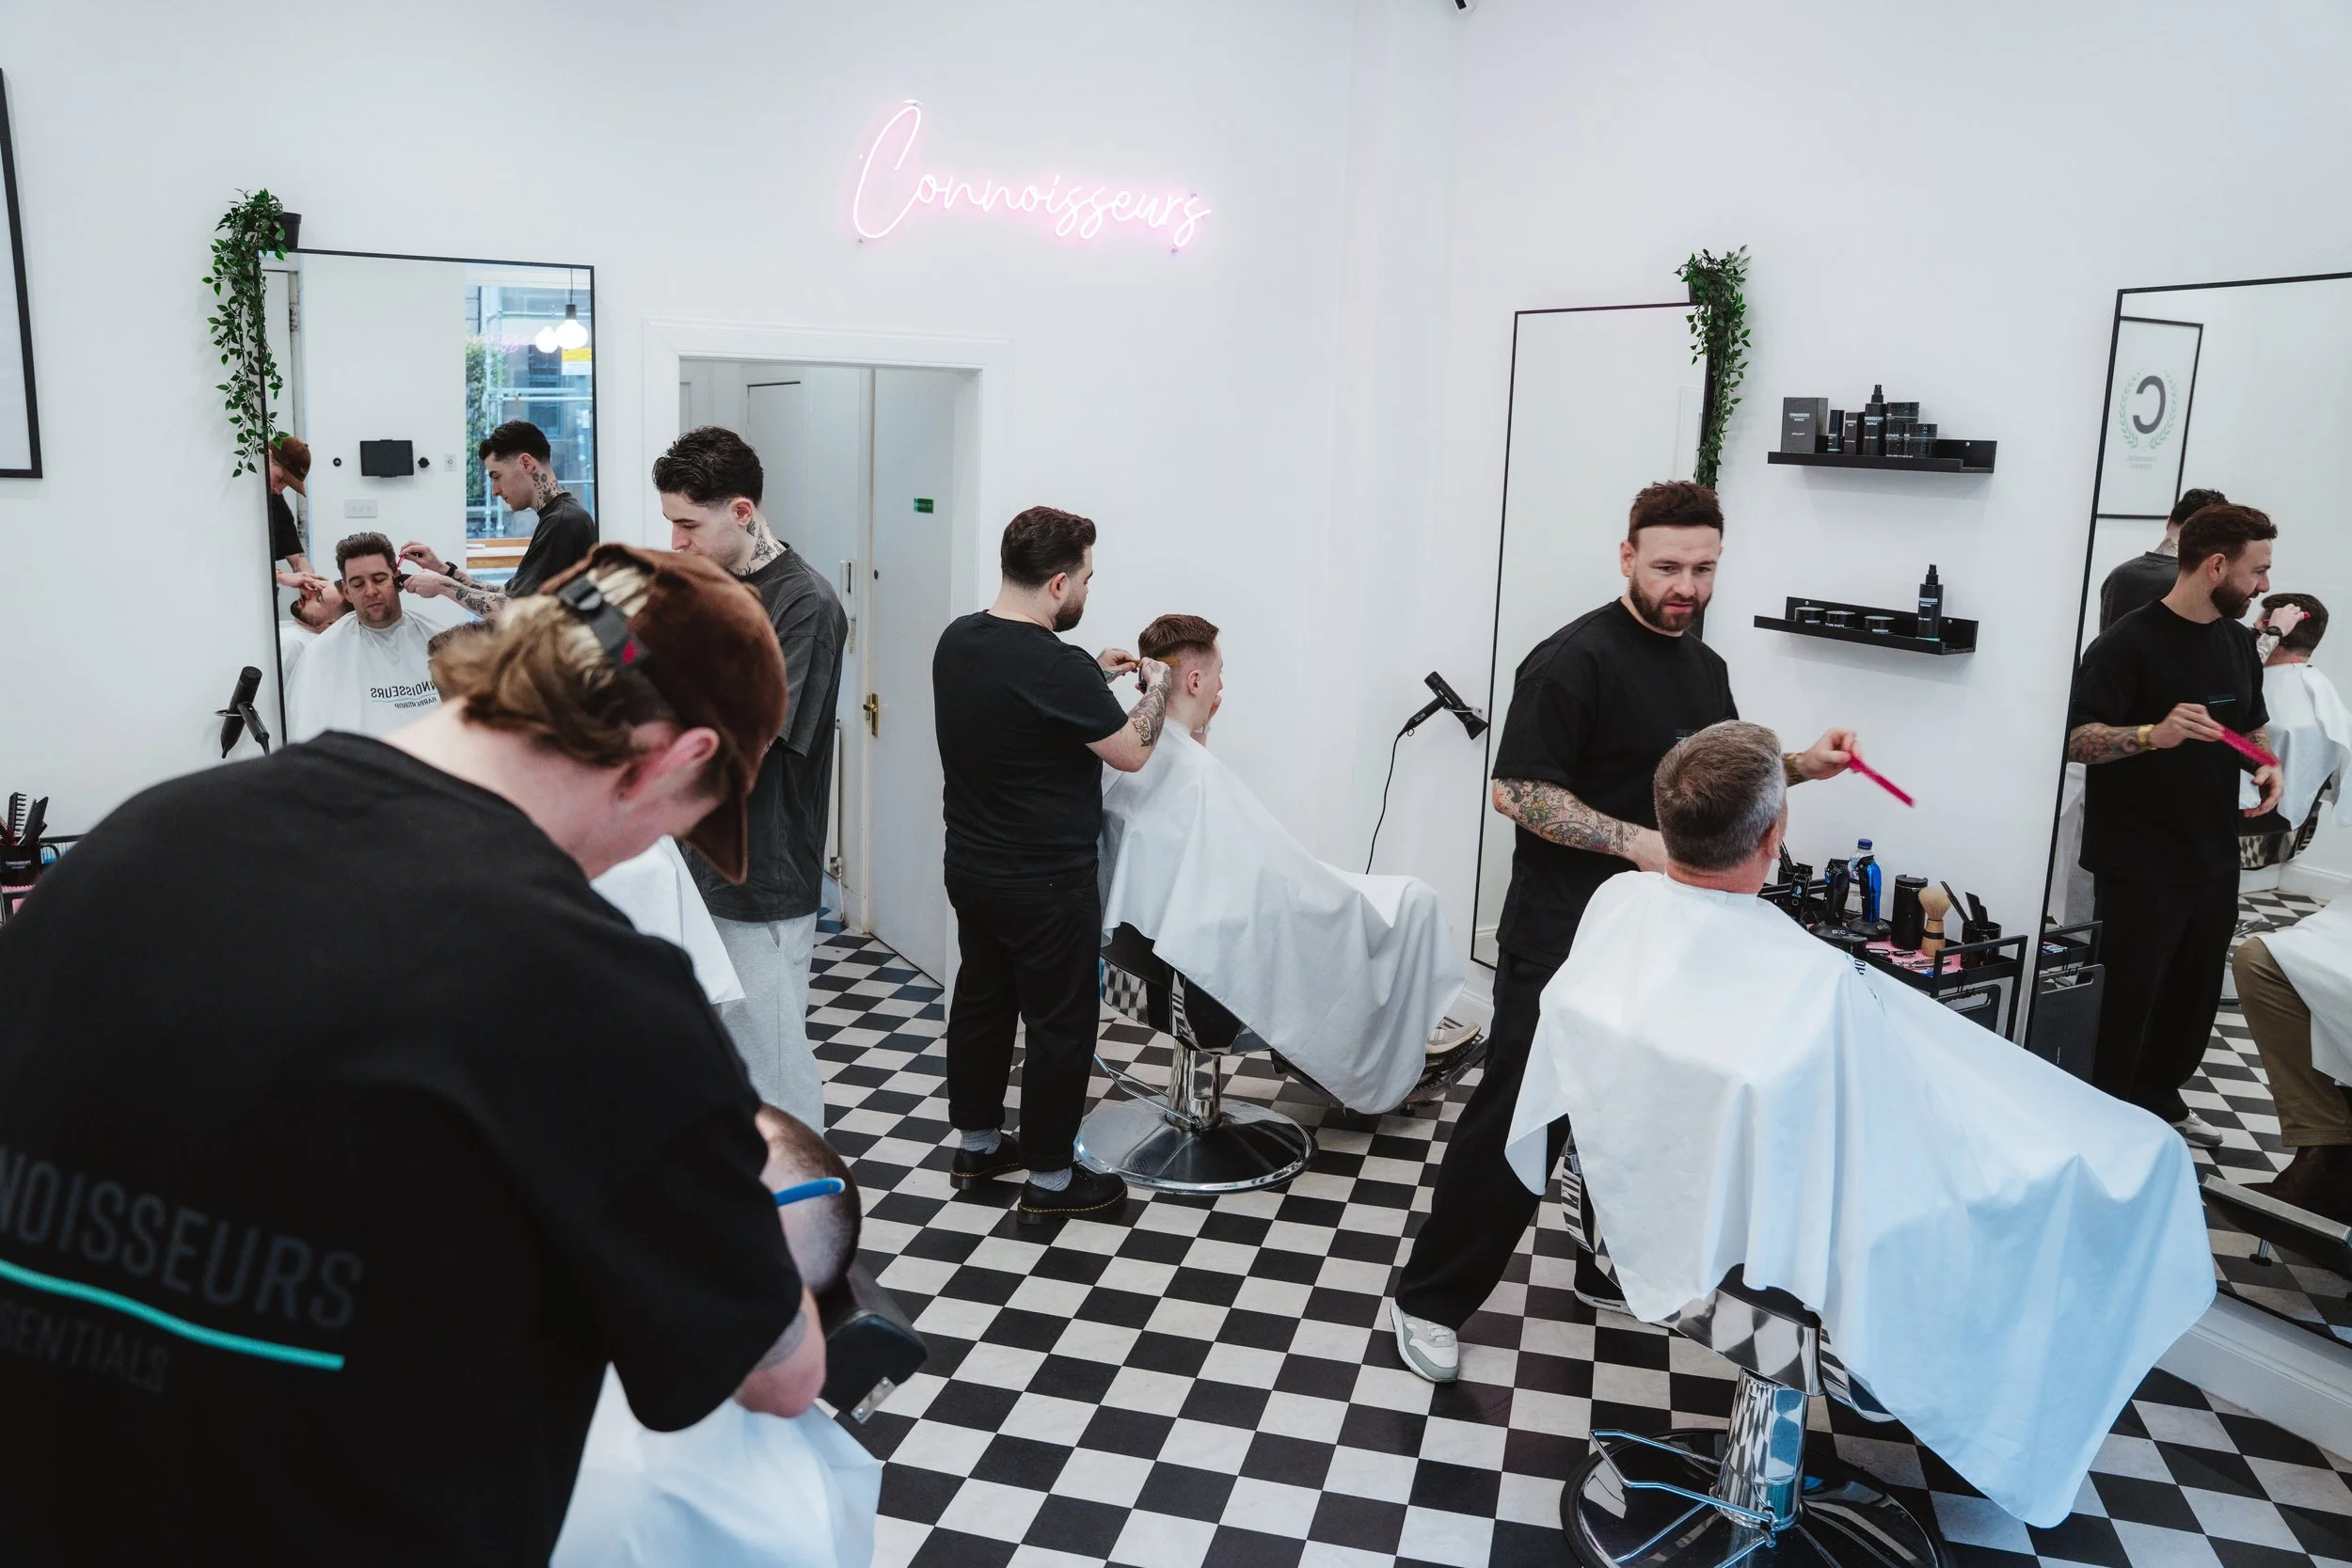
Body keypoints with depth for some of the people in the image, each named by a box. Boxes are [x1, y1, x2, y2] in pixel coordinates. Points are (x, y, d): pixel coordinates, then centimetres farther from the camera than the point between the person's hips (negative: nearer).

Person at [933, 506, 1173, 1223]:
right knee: (1059, 1025, 6)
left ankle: (976, 1144, 34)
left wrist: (1092, 674, 15)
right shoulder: (1057, 668, -26)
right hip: (1045, 885, -8)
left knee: (980, 1000, 20)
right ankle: (1050, 1180, 17)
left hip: (971, 867, 8)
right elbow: (1131, 752, -14)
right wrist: (1158, 683, 1)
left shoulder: (957, 640, 0)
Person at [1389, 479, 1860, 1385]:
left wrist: (1797, 766, 7)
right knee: (1517, 1119, -5)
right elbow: (1517, 791, -19)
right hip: (1563, 944, -8)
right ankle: (1430, 1302, 7)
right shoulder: (1576, 659, -14)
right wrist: (1638, 844, -24)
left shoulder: (1705, 667, 13)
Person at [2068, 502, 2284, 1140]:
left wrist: (2267, 765, 3)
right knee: (2128, 998, 0)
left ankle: (2160, 1098, 35)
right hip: (2140, 866, -7)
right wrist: (2155, 734, -35)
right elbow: (2079, 741, -19)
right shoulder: (2127, 643, -13)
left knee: (2196, 992, 16)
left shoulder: (2238, 642, 10)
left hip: (2214, 858, 7)